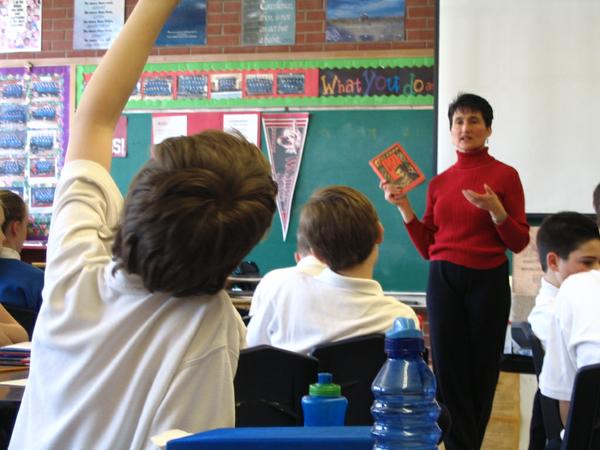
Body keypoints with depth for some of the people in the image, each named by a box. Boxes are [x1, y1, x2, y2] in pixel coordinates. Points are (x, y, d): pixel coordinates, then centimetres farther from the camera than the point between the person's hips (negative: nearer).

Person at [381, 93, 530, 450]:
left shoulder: (505, 176, -2)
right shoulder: (439, 183, 8)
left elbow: (519, 243, -3)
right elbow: (427, 246, 11)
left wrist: (495, 210, -19)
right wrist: (404, 206, 2)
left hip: (488, 282, -3)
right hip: (444, 281, 3)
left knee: (482, 370, 5)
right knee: (449, 369, 2)